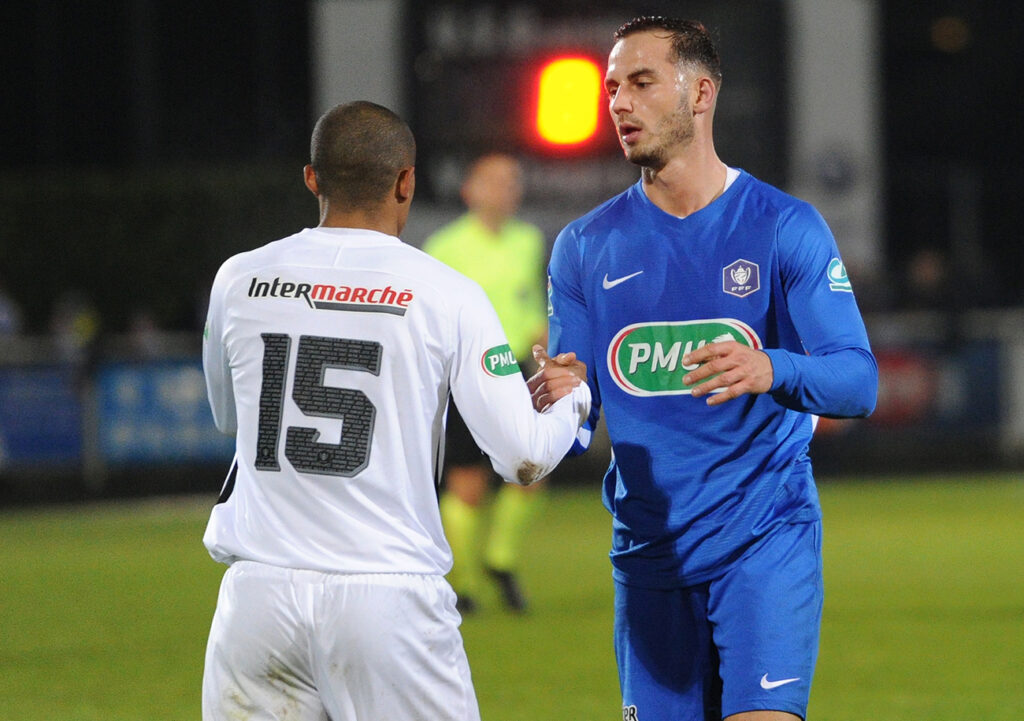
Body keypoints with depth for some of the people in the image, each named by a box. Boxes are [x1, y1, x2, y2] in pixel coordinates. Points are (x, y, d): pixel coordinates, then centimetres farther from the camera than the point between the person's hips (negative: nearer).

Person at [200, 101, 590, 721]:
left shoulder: (239, 280, 5)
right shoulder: (447, 296, -4)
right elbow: (525, 459, -5)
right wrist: (573, 402, 15)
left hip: (259, 593, 3)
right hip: (391, 595, -2)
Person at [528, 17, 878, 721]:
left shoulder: (785, 227, -2)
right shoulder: (586, 246, 8)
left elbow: (859, 381, -10)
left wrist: (771, 371, -30)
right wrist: (552, 406, -17)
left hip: (767, 540, -3)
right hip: (648, 550, 3)